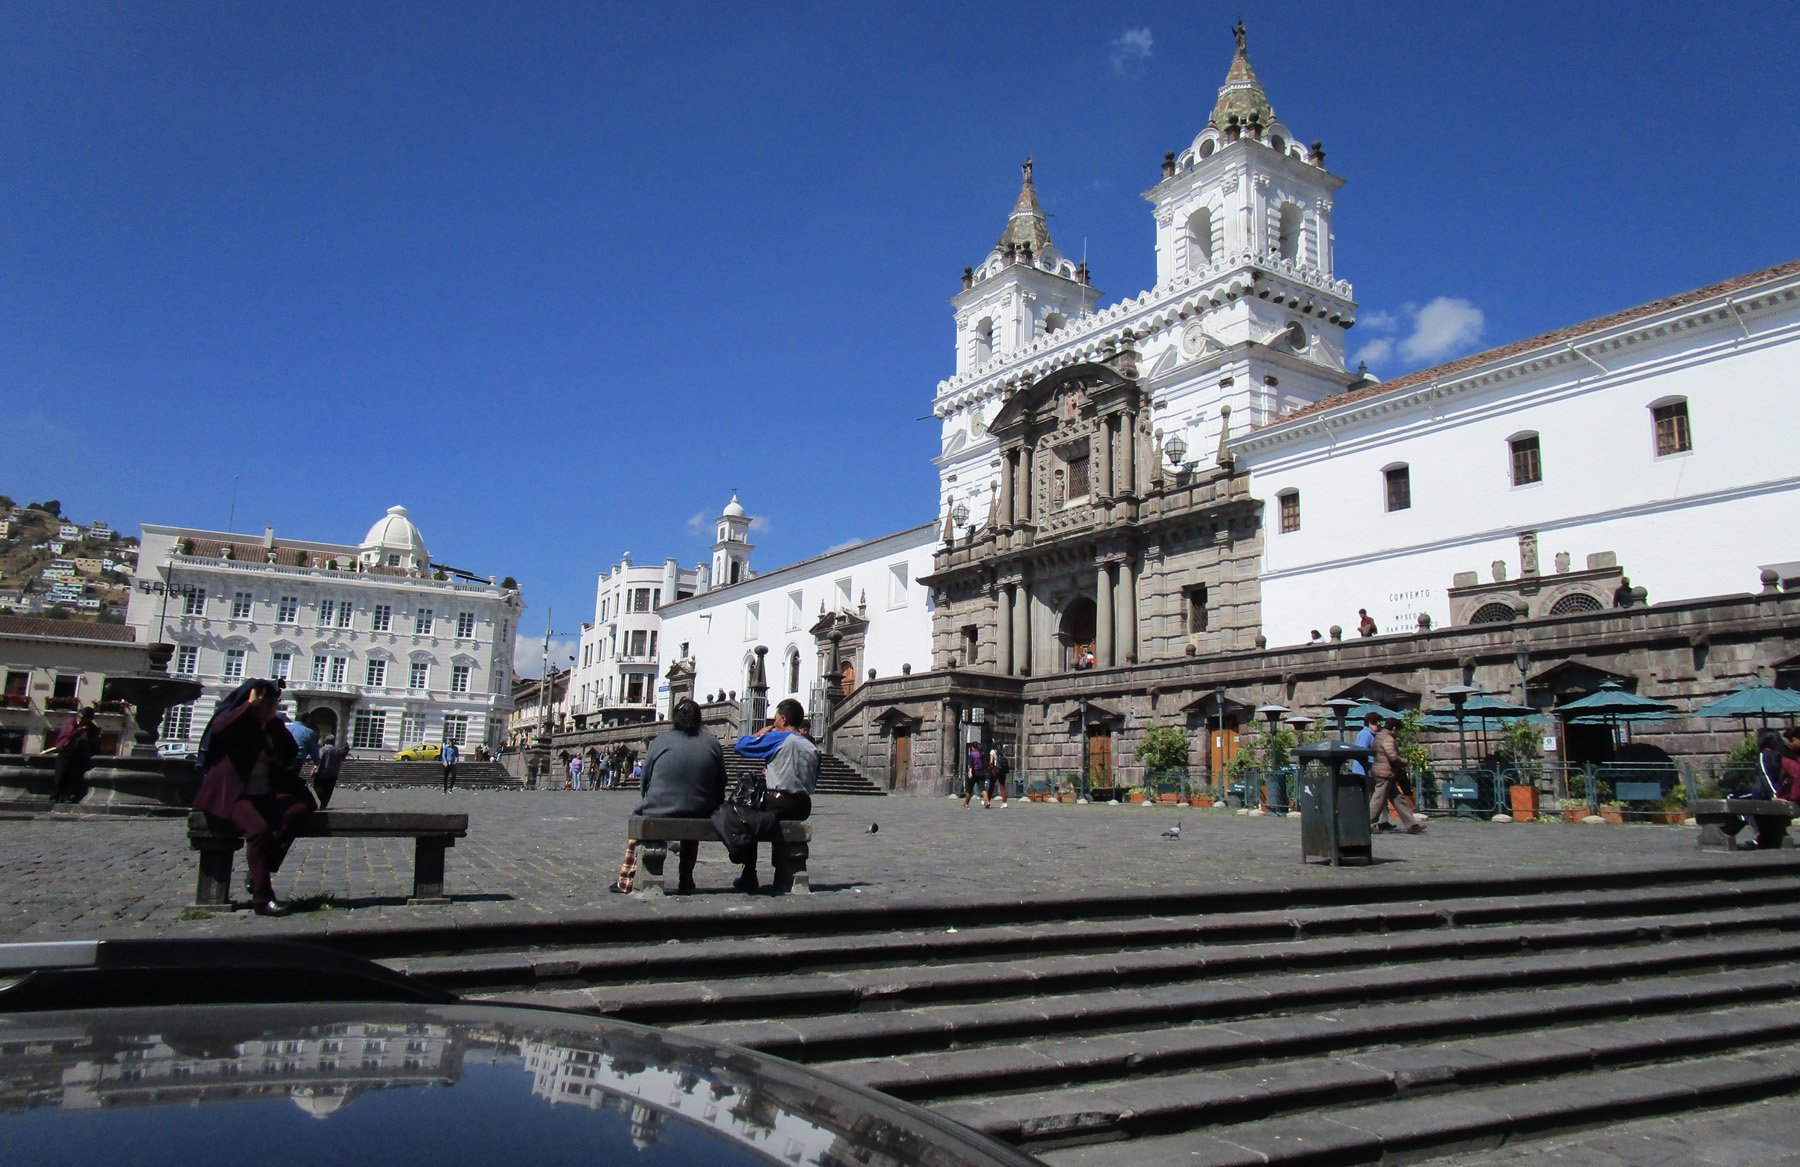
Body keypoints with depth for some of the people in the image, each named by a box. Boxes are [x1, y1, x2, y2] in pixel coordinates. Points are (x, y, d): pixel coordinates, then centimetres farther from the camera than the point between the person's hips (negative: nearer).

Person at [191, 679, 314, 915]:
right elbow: (218, 729, -26)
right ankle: (262, 898, -27)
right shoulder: (236, 722, -2)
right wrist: (250, 704, -19)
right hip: (233, 794, -6)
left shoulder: (275, 726, 15)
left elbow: (289, 755, 10)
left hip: (265, 795, 6)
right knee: (259, 828, -32)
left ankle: (259, 874, -17)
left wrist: (275, 723, 3)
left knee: (300, 807, -23)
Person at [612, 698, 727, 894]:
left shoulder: (660, 741, -2)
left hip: (659, 813, -2)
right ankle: (686, 881, 39)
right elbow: (720, 785, 7)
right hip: (701, 815, 2)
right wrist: (712, 808, 22)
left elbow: (645, 780, 3)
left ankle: (626, 881, 31)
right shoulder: (713, 744, 3)